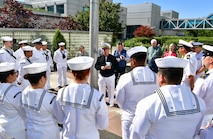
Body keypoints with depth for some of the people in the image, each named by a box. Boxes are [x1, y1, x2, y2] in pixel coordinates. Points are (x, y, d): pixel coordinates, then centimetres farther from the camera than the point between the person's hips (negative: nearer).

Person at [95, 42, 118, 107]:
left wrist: (111, 67, -24)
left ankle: (111, 103, 22)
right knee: (101, 90, 10)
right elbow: (96, 66, 1)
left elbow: (116, 66, -7)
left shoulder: (113, 58, -3)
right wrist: (101, 67, -18)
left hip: (111, 77, -1)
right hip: (102, 77, 2)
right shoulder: (99, 58, 2)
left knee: (111, 90, 7)